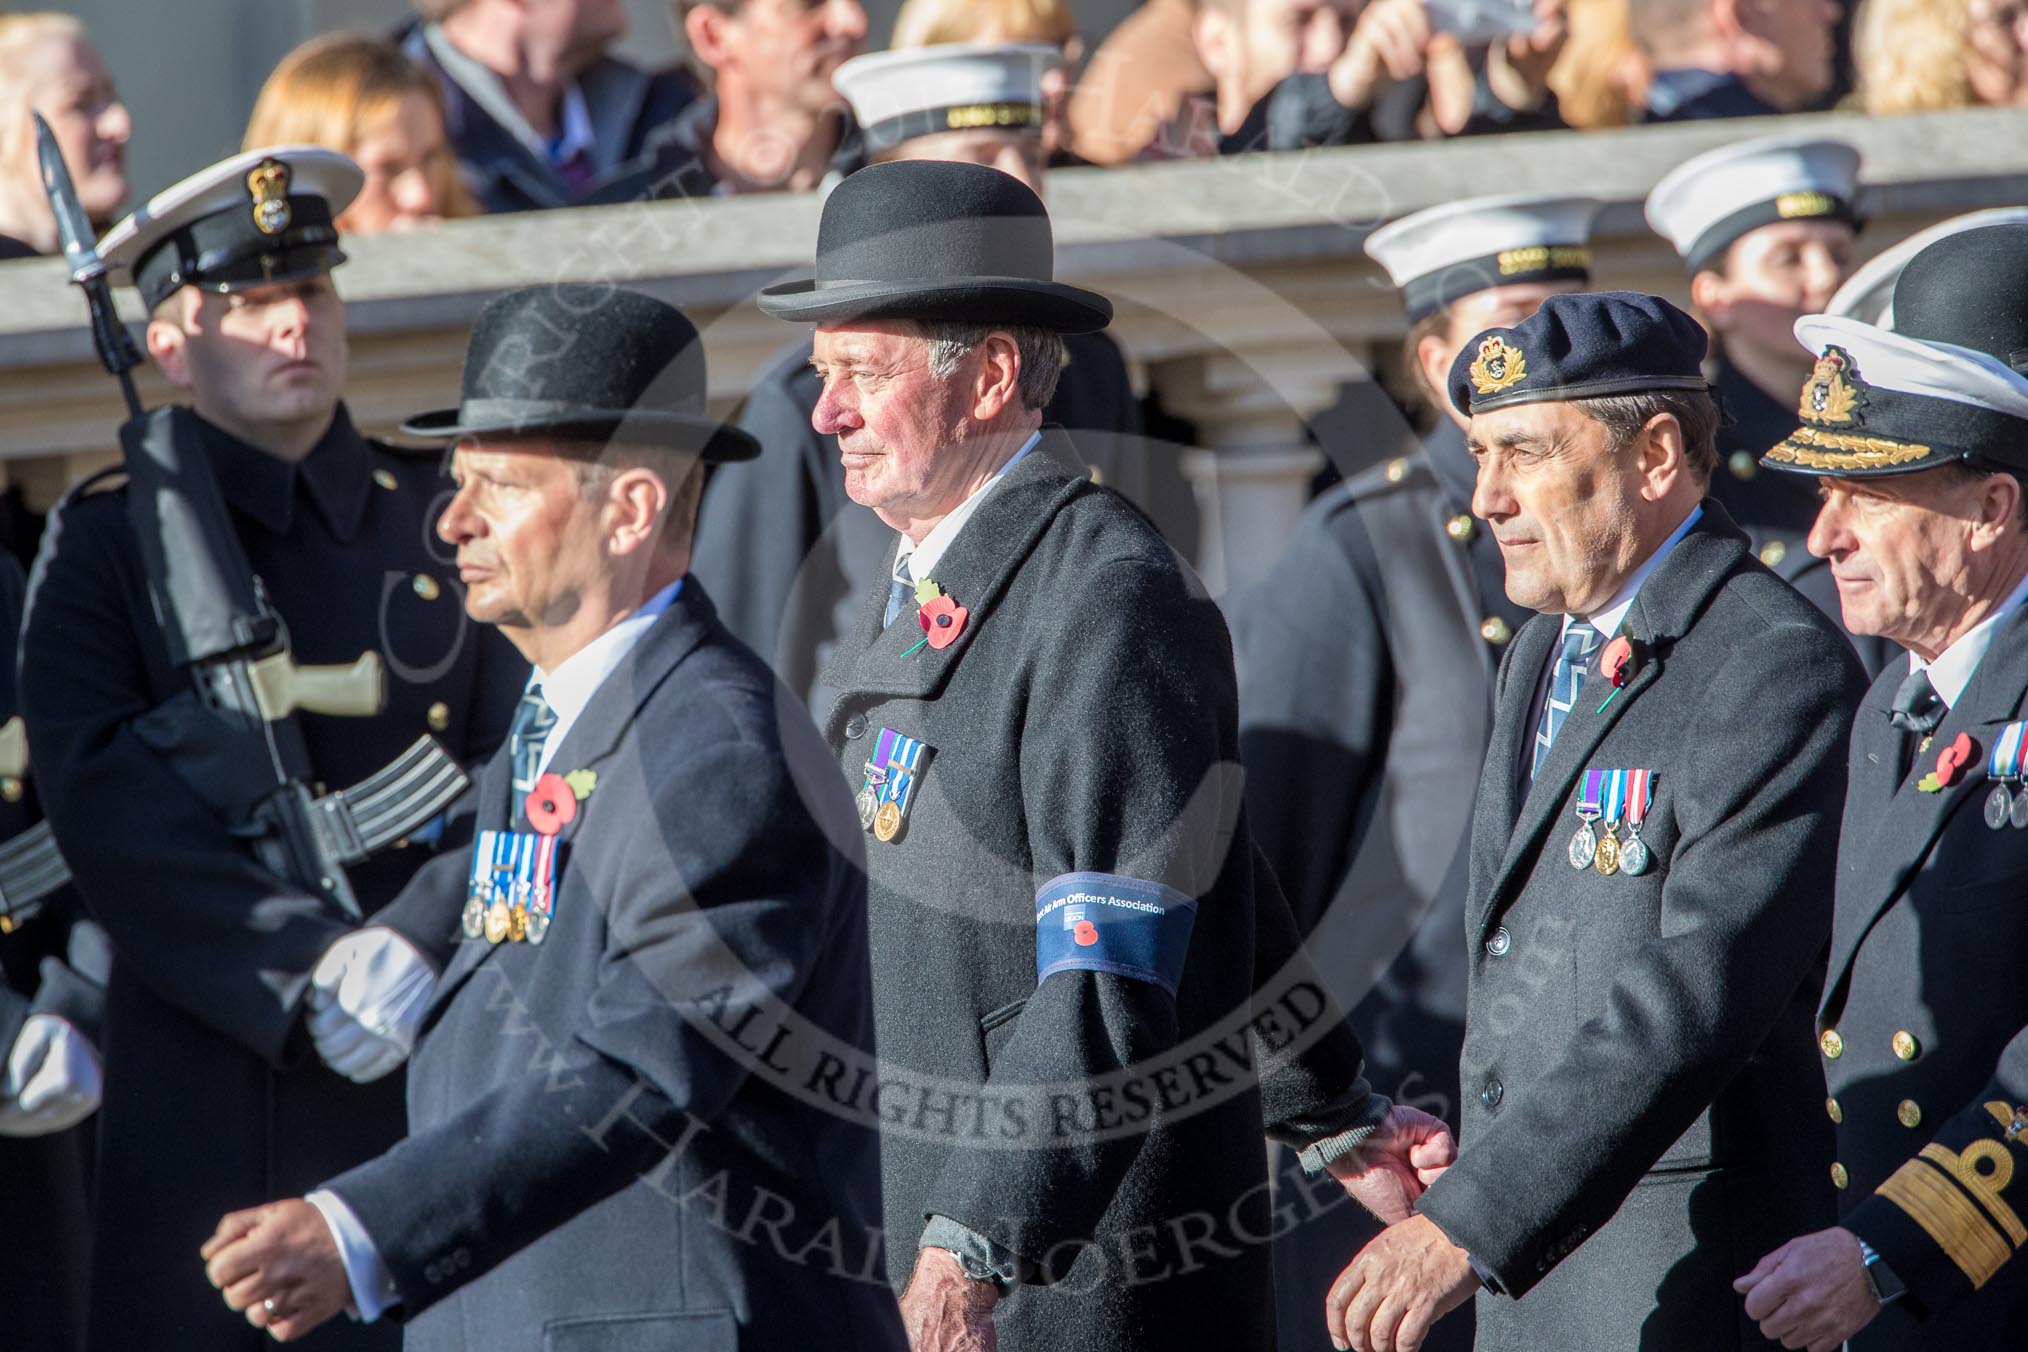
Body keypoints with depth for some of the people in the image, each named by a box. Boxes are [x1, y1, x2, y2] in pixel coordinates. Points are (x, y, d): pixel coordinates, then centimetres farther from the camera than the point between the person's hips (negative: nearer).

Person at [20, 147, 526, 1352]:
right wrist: (314, 965, -19)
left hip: (442, 1076, 1)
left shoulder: (449, 520, 10)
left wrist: (423, 948, -17)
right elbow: (109, 811, -7)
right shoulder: (104, 543, 6)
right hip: (205, 1094, -1)